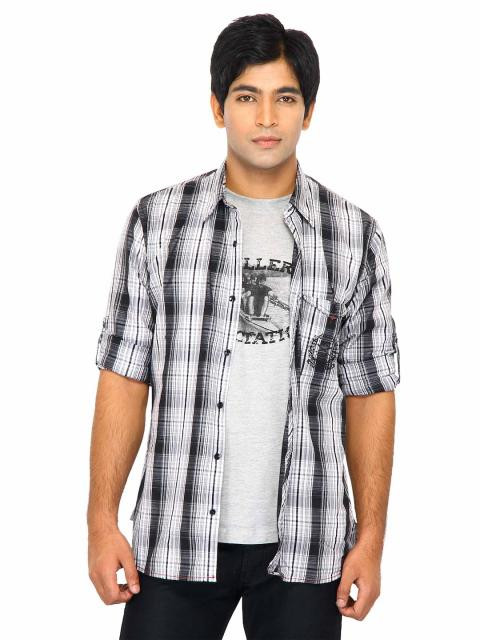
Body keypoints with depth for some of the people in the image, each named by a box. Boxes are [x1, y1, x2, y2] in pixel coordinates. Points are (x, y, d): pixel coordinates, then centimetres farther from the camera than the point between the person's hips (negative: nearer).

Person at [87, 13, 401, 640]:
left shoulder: (353, 235, 2)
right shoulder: (157, 220, 1)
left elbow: (368, 393, 4)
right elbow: (125, 377, 2)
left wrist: (371, 537, 1)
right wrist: (102, 519, -3)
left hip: (305, 544, 1)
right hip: (176, 539, 0)